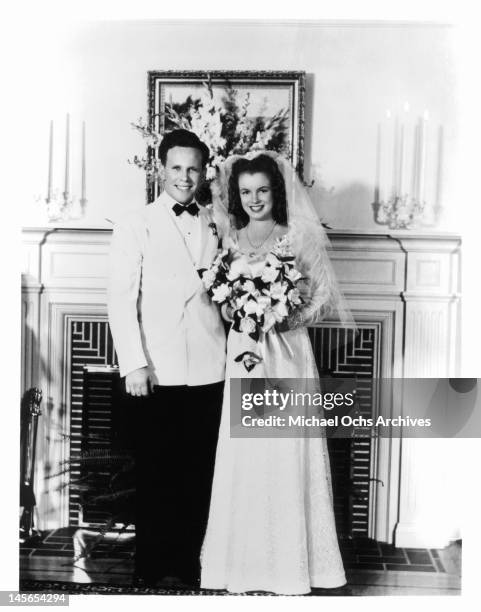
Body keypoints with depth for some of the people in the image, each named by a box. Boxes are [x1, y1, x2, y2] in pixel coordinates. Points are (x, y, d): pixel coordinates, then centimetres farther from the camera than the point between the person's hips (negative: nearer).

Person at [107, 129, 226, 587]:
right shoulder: (135, 225, 1)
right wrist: (133, 363, -12)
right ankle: (152, 568, 22)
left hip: (207, 372, 3)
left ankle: (187, 563, 26)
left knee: (197, 475, 10)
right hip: (156, 373, -3)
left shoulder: (216, 226, 11)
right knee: (155, 475, 6)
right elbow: (121, 299, -5)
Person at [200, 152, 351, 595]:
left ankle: (290, 560, 16)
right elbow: (223, 304, 13)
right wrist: (235, 311, -8)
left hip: (288, 353, -2)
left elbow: (321, 297, -1)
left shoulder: (299, 238, 2)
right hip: (244, 354, 3)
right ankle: (246, 559, 18)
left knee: (286, 454, 1)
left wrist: (285, 318, -14)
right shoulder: (230, 241, 10)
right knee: (244, 456, 4)